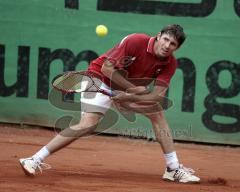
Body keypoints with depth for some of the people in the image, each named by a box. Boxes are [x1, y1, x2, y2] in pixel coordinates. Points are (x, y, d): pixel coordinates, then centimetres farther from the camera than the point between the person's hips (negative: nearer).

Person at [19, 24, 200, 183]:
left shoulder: (170, 63, -12)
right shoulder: (135, 41, -27)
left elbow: (158, 94, -20)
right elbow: (107, 68, -25)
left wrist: (129, 98, -34)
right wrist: (133, 89, -27)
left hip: (132, 85, 6)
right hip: (101, 78, -6)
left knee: (158, 113, -3)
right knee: (88, 125, -22)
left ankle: (174, 169, 7)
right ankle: (35, 160, -24)